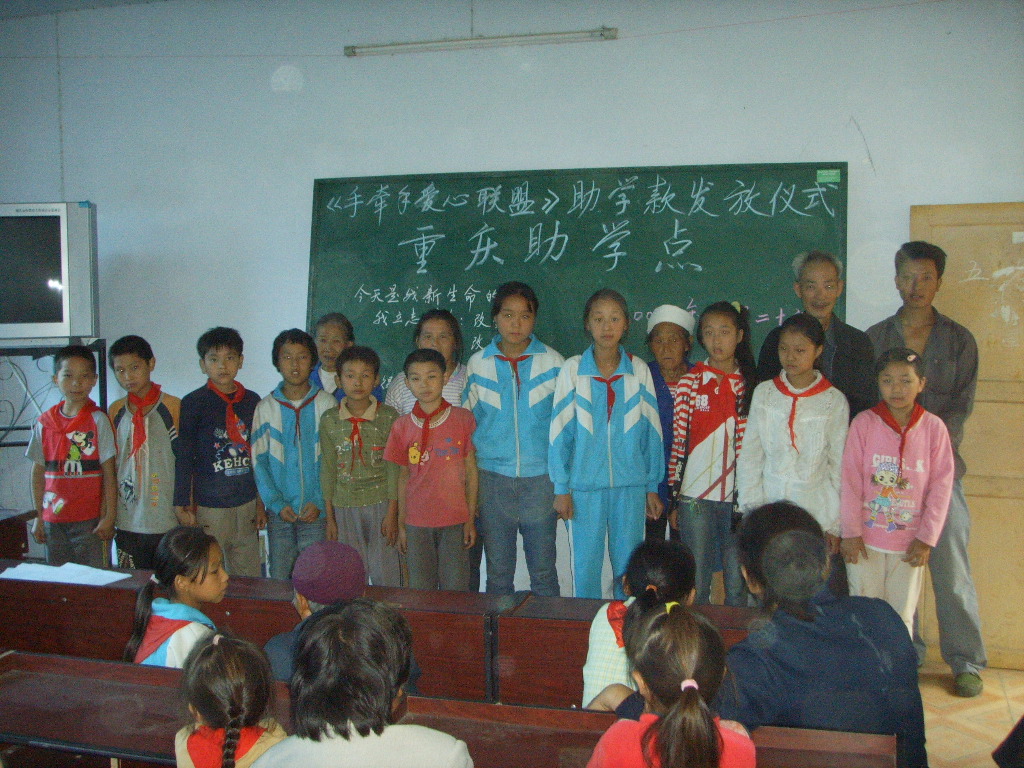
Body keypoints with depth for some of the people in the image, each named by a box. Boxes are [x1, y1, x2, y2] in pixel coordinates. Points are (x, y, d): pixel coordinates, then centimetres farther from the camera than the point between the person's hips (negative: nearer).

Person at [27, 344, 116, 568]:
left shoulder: (98, 420, -5)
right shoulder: (44, 423, 5)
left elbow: (109, 473, -6)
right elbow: (38, 473, 10)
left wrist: (109, 517, -10)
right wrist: (38, 517, 9)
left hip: (90, 520, -3)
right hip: (53, 520, 4)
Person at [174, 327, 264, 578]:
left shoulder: (252, 401, 8)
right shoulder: (193, 403, -3)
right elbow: (183, 457, -2)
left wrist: (261, 502, 14)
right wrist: (183, 505, -5)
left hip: (247, 504, 4)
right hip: (210, 507, -3)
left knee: (250, 578, 7)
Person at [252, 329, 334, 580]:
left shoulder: (326, 405, 0)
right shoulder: (265, 408, 4)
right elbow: (259, 461, 3)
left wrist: (320, 502, -10)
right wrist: (276, 503, -7)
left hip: (316, 512, -1)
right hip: (278, 512, 1)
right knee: (278, 579, 7)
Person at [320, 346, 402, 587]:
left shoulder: (389, 417, -5)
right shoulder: (329, 420, 2)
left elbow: (394, 468, -3)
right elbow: (327, 469, 6)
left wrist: (392, 513, -6)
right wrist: (330, 517, 5)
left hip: (380, 504, -2)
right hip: (344, 506, 2)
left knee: (385, 575, 2)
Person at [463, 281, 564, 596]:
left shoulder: (553, 363, 1)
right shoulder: (477, 364, 4)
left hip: (541, 478, -1)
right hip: (492, 478, 1)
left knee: (544, 572, 6)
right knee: (497, 573, 9)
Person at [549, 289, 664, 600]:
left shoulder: (639, 370, 2)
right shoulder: (572, 370, -2)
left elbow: (651, 430, 7)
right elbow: (559, 431, 0)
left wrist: (652, 487, 7)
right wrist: (561, 488, -1)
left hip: (631, 483, 1)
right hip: (585, 483, -1)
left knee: (628, 568, 8)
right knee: (585, 566, 5)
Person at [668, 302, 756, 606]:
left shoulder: (751, 384, 6)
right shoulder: (690, 382, 2)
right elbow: (678, 441, 2)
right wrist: (673, 498, 0)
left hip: (738, 497, 1)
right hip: (696, 497, -1)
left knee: (738, 584, 6)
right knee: (696, 585, 4)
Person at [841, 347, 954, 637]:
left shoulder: (934, 428, -4)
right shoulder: (864, 423, -6)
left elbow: (941, 486, -1)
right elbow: (850, 480, -4)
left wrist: (926, 538, -4)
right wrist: (850, 533, -6)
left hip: (909, 543, 1)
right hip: (865, 540, 0)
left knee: (902, 615, 9)